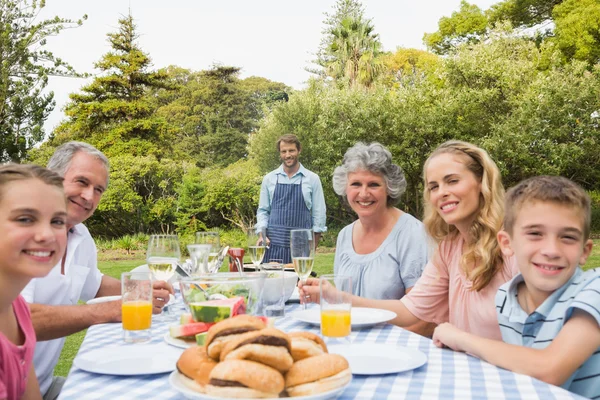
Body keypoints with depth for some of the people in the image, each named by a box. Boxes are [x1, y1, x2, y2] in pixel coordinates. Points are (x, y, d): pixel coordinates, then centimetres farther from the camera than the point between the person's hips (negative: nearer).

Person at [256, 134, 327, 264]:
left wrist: (313, 247, 1)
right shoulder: (269, 179, 8)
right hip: (273, 244, 1)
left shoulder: (312, 179, 3)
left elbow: (319, 213, 5)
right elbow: (263, 210, 12)